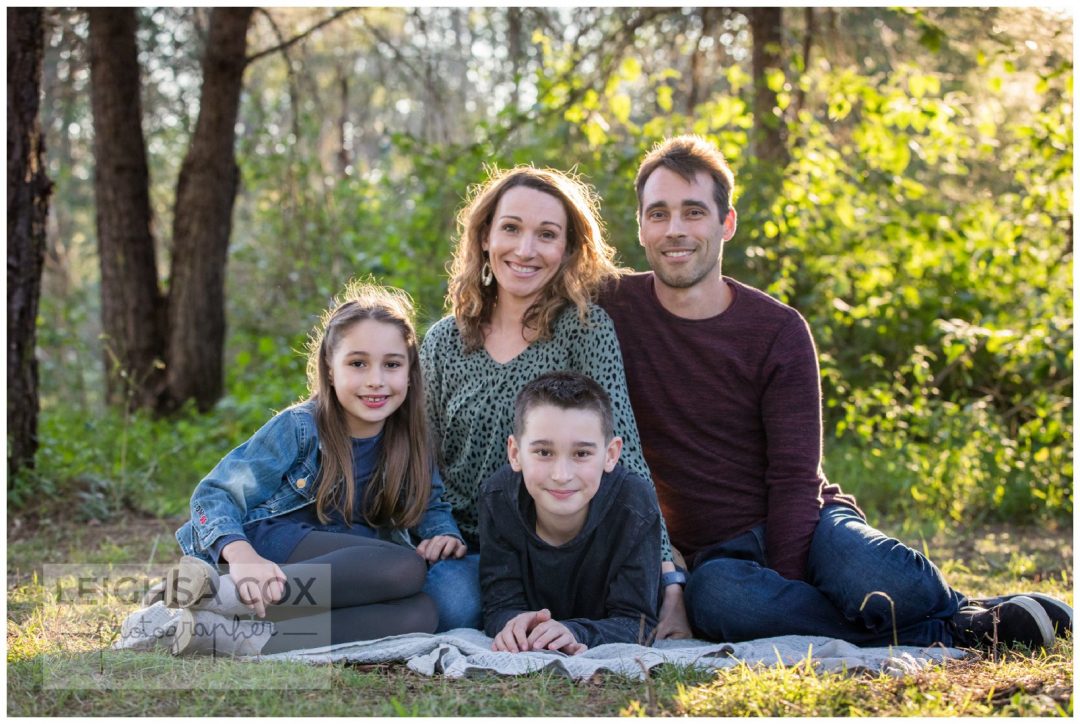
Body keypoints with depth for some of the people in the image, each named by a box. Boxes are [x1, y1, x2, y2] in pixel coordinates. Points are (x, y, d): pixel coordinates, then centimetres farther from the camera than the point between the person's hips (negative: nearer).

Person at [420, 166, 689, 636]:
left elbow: (624, 454, -14)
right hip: (464, 550, 1)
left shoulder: (586, 328, -5)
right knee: (453, 601, -32)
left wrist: (669, 579, -23)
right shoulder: (444, 342, 6)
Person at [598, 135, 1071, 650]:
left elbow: (795, 477, -7)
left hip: (807, 522, -1)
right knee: (715, 595, -37)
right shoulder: (614, 312, 1)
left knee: (864, 571, -38)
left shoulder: (779, 331, -1)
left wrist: (782, 589, -21)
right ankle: (962, 631, -26)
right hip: (720, 553, 1)